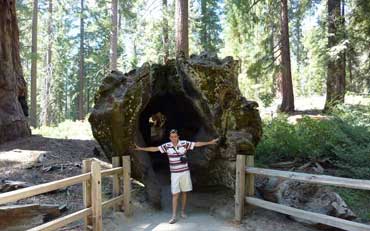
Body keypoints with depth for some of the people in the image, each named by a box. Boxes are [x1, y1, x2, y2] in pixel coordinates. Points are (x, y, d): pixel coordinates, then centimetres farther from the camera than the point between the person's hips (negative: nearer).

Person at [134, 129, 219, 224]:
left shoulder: (184, 143, -6)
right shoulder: (167, 146, -4)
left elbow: (197, 144, -3)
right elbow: (154, 149, -2)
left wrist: (210, 142, -5)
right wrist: (141, 148, -5)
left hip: (185, 172, 0)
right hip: (174, 173, 0)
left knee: (184, 192, 11)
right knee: (175, 194, -1)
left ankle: (183, 211, 29)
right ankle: (174, 216, 2)